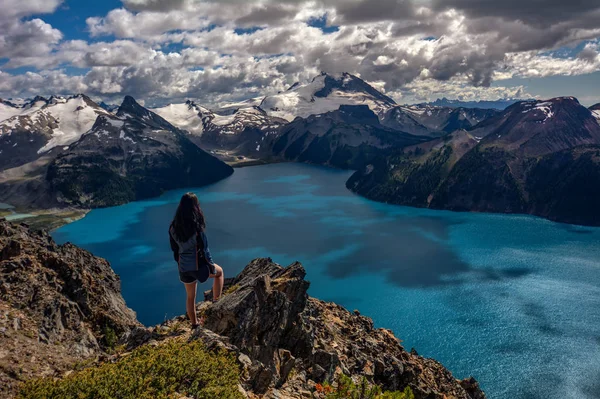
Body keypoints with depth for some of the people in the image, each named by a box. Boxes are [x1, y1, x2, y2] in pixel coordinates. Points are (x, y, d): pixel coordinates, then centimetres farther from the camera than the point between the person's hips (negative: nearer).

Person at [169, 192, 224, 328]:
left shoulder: (173, 227, -6)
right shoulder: (196, 227, -22)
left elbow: (174, 248, 6)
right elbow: (204, 249, -15)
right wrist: (211, 265, -2)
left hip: (183, 267, 5)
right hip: (198, 265, -5)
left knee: (190, 296, 24)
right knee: (219, 272, 26)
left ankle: (194, 324, 38)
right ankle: (216, 303, 26)